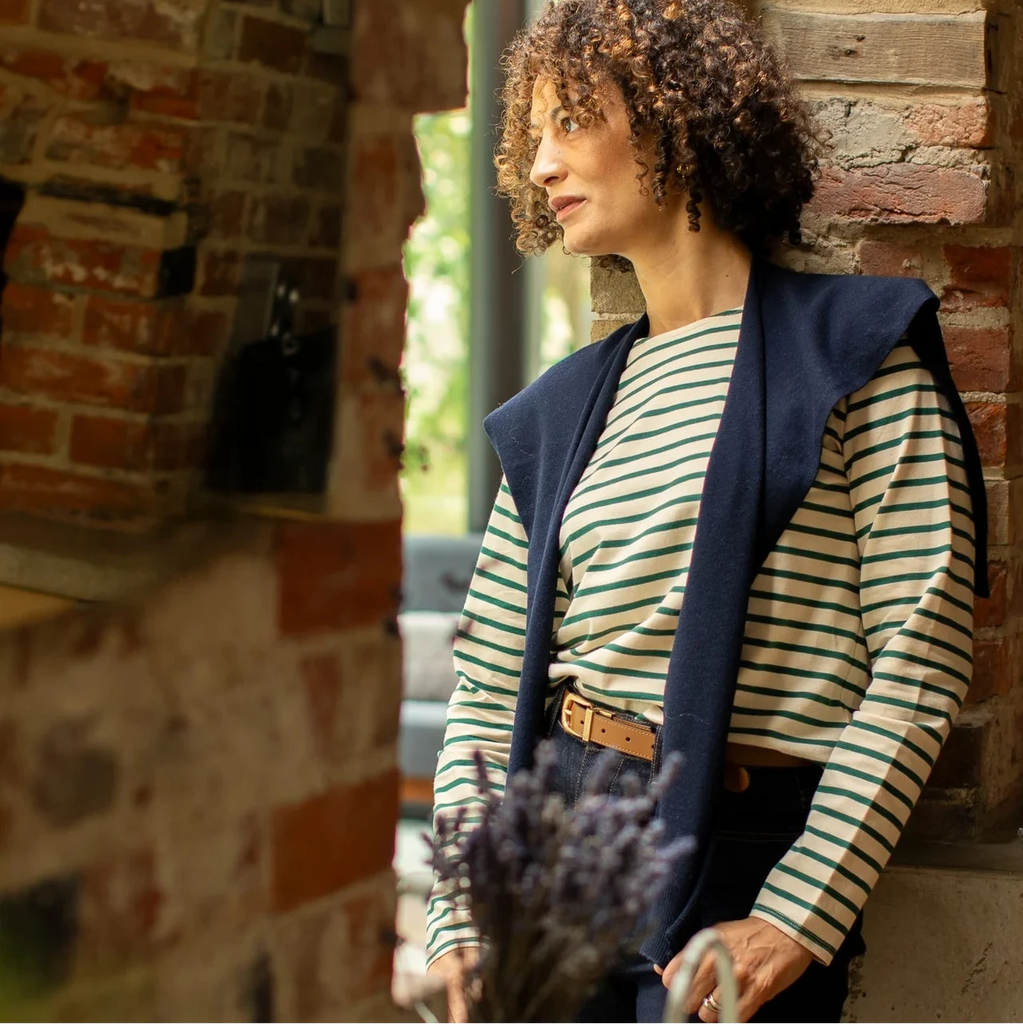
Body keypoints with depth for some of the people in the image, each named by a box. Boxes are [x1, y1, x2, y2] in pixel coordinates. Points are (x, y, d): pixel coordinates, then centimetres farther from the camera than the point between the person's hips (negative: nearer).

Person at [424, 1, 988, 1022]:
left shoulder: (855, 347, -1)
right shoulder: (558, 412, 14)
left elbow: (919, 665, -9)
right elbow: (488, 686, 11)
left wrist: (798, 920, -15)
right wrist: (458, 921, -1)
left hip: (741, 855, -4)